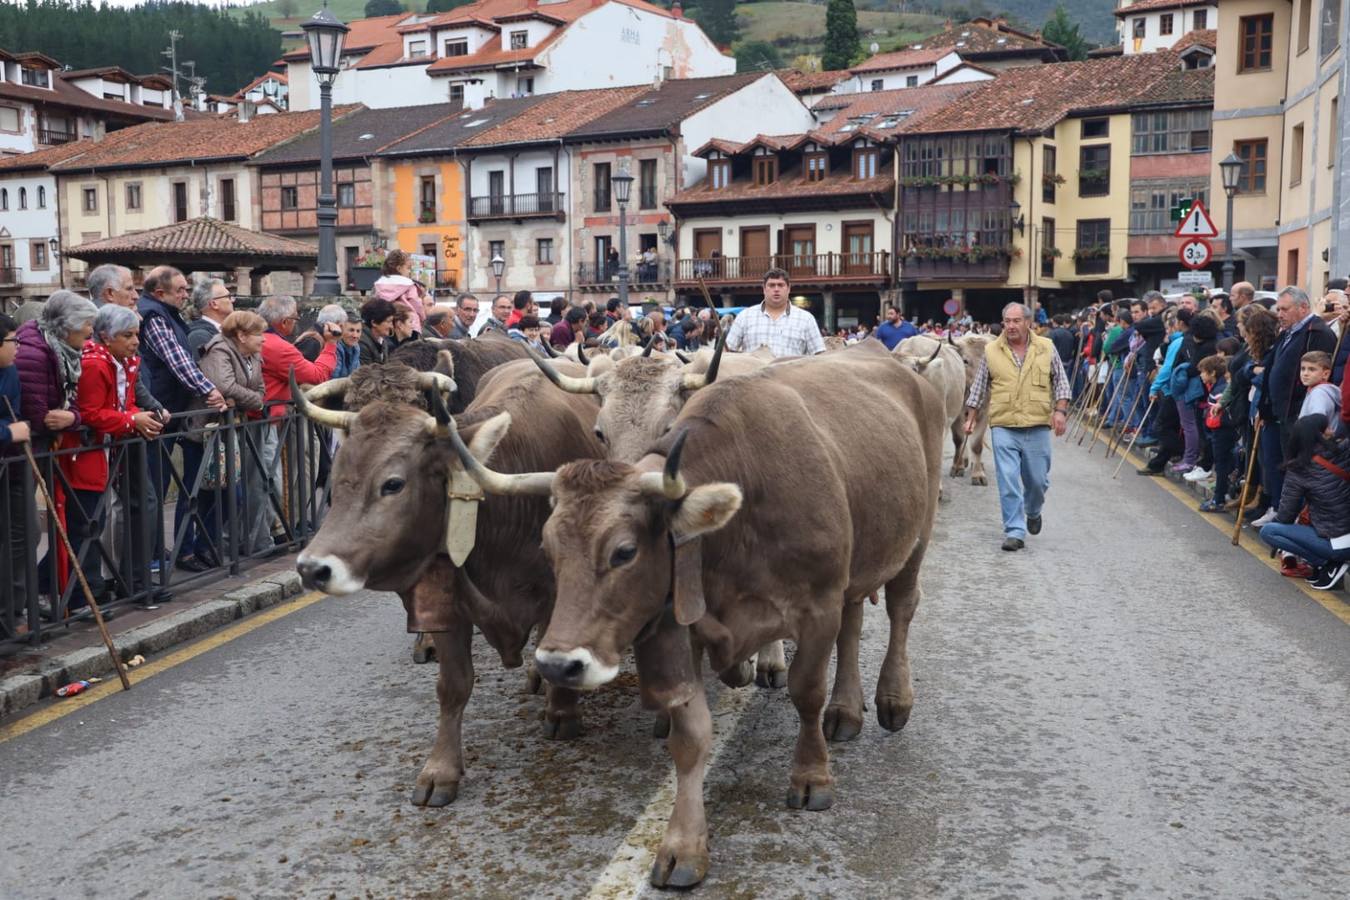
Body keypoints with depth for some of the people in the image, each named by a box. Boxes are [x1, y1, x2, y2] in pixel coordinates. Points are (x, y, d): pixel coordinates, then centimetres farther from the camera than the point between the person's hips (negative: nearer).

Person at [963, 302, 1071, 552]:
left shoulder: (1046, 348, 5)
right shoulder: (991, 351, 4)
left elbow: (1060, 382, 8)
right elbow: (978, 388, 9)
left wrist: (1060, 410, -4)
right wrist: (971, 418, 5)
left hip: (1038, 426, 1)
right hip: (1003, 427, -1)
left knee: (1038, 479, 8)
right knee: (1008, 481, -7)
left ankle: (1033, 513, 39)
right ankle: (1015, 532, -1)